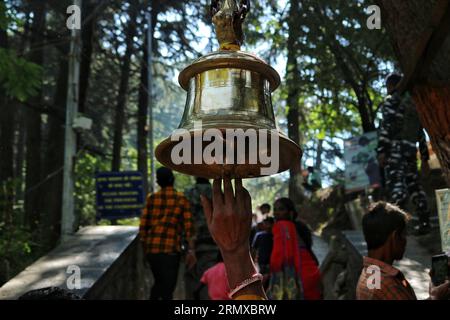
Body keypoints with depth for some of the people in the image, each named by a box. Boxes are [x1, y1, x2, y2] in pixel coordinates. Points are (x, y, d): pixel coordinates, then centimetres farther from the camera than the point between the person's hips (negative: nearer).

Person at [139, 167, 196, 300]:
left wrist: (145, 249, 14)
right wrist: (191, 250, -4)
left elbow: (143, 226, 3)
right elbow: (188, 227, -7)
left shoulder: (152, 198, 4)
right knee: (168, 288, 3)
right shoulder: (182, 199, -1)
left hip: (152, 248, 3)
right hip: (171, 249, -3)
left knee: (159, 282, 24)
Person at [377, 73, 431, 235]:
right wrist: (425, 157, 23)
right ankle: (424, 223, 10)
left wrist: (381, 150, -17)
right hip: (411, 149, 7)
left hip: (396, 147, -7)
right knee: (414, 185, 11)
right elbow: (421, 132, 23)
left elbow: (386, 126, -12)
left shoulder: (392, 100, 2)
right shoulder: (414, 103, 25)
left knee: (396, 184, -15)